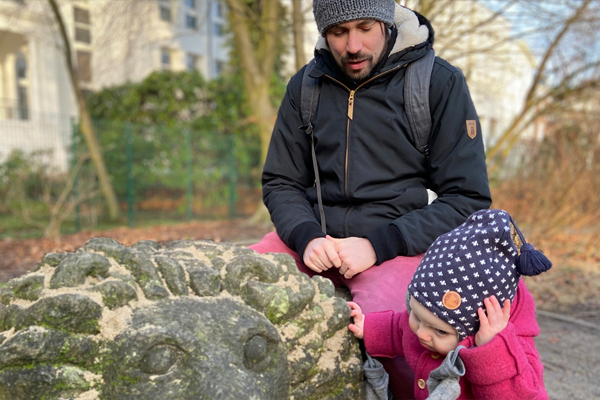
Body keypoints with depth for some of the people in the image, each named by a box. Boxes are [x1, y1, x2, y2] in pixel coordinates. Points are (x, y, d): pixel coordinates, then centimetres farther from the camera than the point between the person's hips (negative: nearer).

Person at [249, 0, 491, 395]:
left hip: (397, 245, -3)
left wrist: (377, 246, -15)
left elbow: (468, 198, -4)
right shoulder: (305, 87, 10)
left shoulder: (440, 82, -1)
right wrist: (306, 237, -9)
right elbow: (281, 183, 12)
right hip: (314, 240, 4)